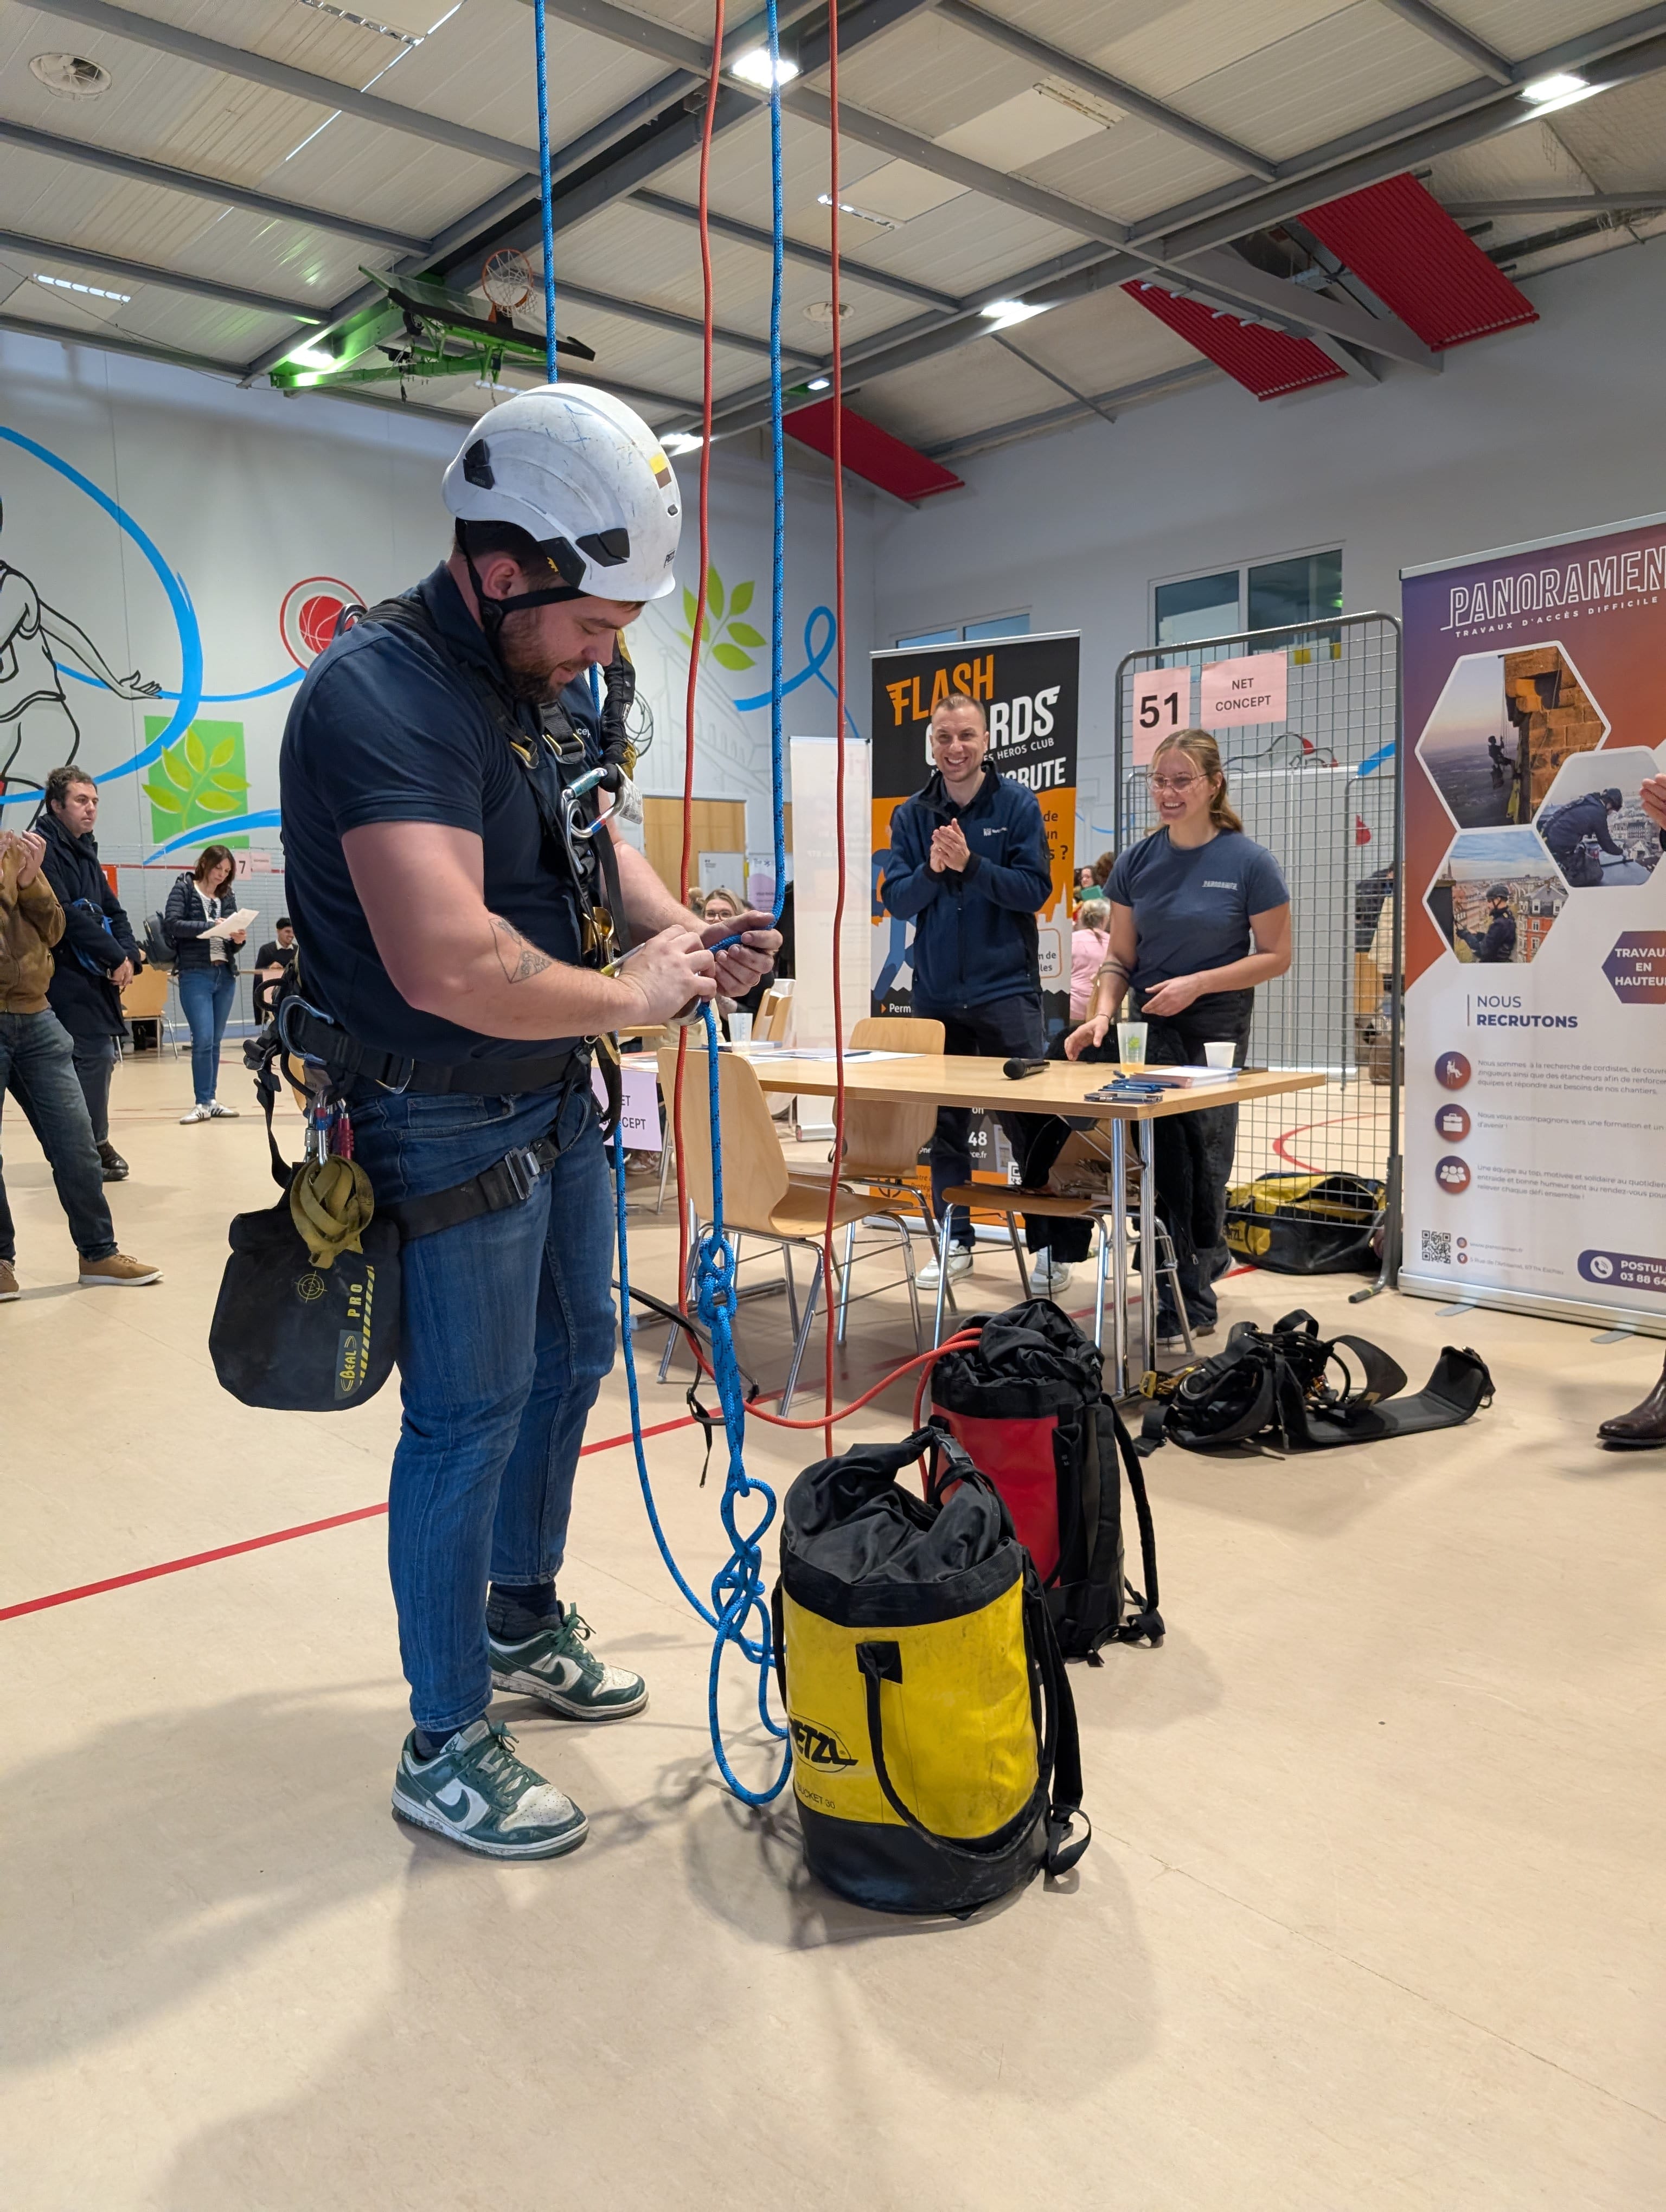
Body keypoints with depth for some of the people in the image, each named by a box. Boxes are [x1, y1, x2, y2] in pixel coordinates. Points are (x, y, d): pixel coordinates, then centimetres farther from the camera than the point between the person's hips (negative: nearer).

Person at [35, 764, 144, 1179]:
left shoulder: (85, 852, 17)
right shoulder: (43, 849, -11)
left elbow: (113, 912, 15)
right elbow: (65, 914, -20)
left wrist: (130, 955, -4)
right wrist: (115, 957, -17)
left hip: (96, 974, 9)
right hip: (65, 973, -9)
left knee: (98, 1054, 10)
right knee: (94, 1053, -11)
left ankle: (93, 1145, 19)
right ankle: (92, 1148, 0)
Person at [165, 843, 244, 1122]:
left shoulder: (227, 897, 13)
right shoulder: (184, 890, 0)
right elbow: (172, 923, -14)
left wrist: (237, 939, -9)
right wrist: (210, 926, -22)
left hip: (225, 975, 5)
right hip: (195, 975, -5)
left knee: (215, 1042, 8)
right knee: (203, 1040, -10)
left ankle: (211, 1101, 13)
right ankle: (203, 1103, -4)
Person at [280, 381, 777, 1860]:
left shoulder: (543, 683, 7)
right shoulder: (381, 695, -24)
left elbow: (592, 840, 21)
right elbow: (451, 964, -36)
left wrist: (682, 930, 1)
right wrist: (631, 998, -22)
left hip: (558, 1099, 10)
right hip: (447, 1124, -9)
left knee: (572, 1360, 20)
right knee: (471, 1417, 0)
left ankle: (522, 1627, 42)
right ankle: (445, 1749, 20)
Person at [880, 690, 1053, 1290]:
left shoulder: (1018, 804, -1)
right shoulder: (912, 815, 7)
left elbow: (1035, 889, -8)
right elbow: (896, 899, 1)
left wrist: (969, 865, -20)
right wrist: (931, 869, -17)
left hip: (1007, 988, -3)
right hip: (936, 991, 3)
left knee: (1028, 1118, -4)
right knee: (944, 1122, 9)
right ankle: (954, 1239, 21)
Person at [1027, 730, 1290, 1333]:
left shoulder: (1248, 862, -8)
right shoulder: (1138, 862, 3)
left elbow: (1276, 957, -5)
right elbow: (1121, 958, 6)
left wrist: (1196, 983, -17)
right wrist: (1102, 1015, -11)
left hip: (1216, 1031, -3)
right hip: (1150, 1028, 3)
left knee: (1201, 1164, 2)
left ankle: (1190, 1302, 17)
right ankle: (1204, 1262, 17)